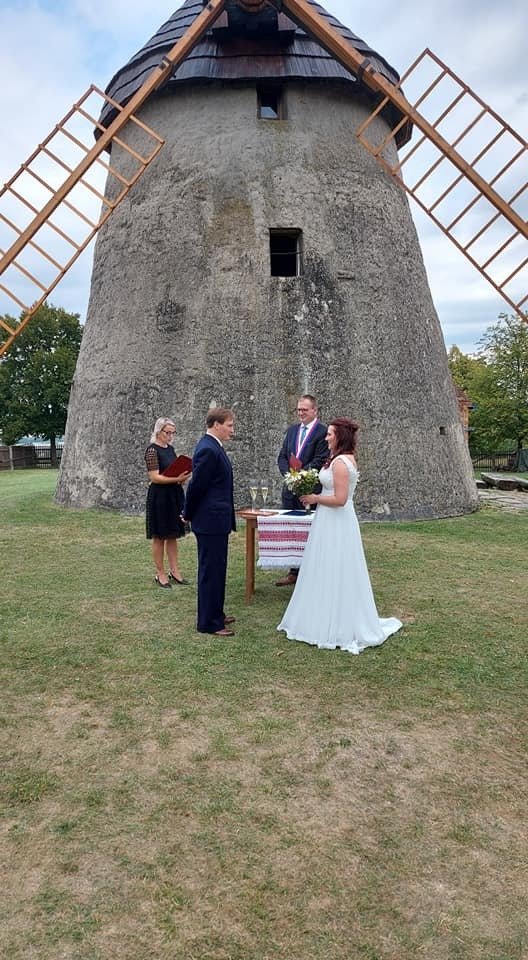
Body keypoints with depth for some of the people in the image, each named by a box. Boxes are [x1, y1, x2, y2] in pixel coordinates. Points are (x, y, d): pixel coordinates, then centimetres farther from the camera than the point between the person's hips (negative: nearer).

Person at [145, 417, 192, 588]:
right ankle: (160, 574, 11)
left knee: (173, 535, 11)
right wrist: (176, 479, -27)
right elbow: (154, 477, -18)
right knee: (159, 537, 2)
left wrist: (182, 477, -1)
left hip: (174, 495, 8)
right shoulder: (152, 450, -12)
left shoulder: (170, 448, 11)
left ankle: (174, 571, 18)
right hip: (159, 496, -8)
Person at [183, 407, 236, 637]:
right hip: (211, 521, -10)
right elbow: (196, 486, -19)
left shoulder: (212, 447, 13)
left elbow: (197, 486, 16)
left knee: (216, 570, 18)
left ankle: (215, 614, 31)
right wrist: (189, 514, -5)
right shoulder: (208, 450, -20)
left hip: (215, 521, 10)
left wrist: (189, 513, 16)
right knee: (210, 571, -1)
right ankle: (208, 623, 9)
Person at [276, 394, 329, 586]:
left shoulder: (322, 432, -7)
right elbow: (282, 457, 11)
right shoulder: (292, 429, 14)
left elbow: (320, 460, -14)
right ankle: (294, 571, 21)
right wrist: (289, 474, -6)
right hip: (290, 487, 7)